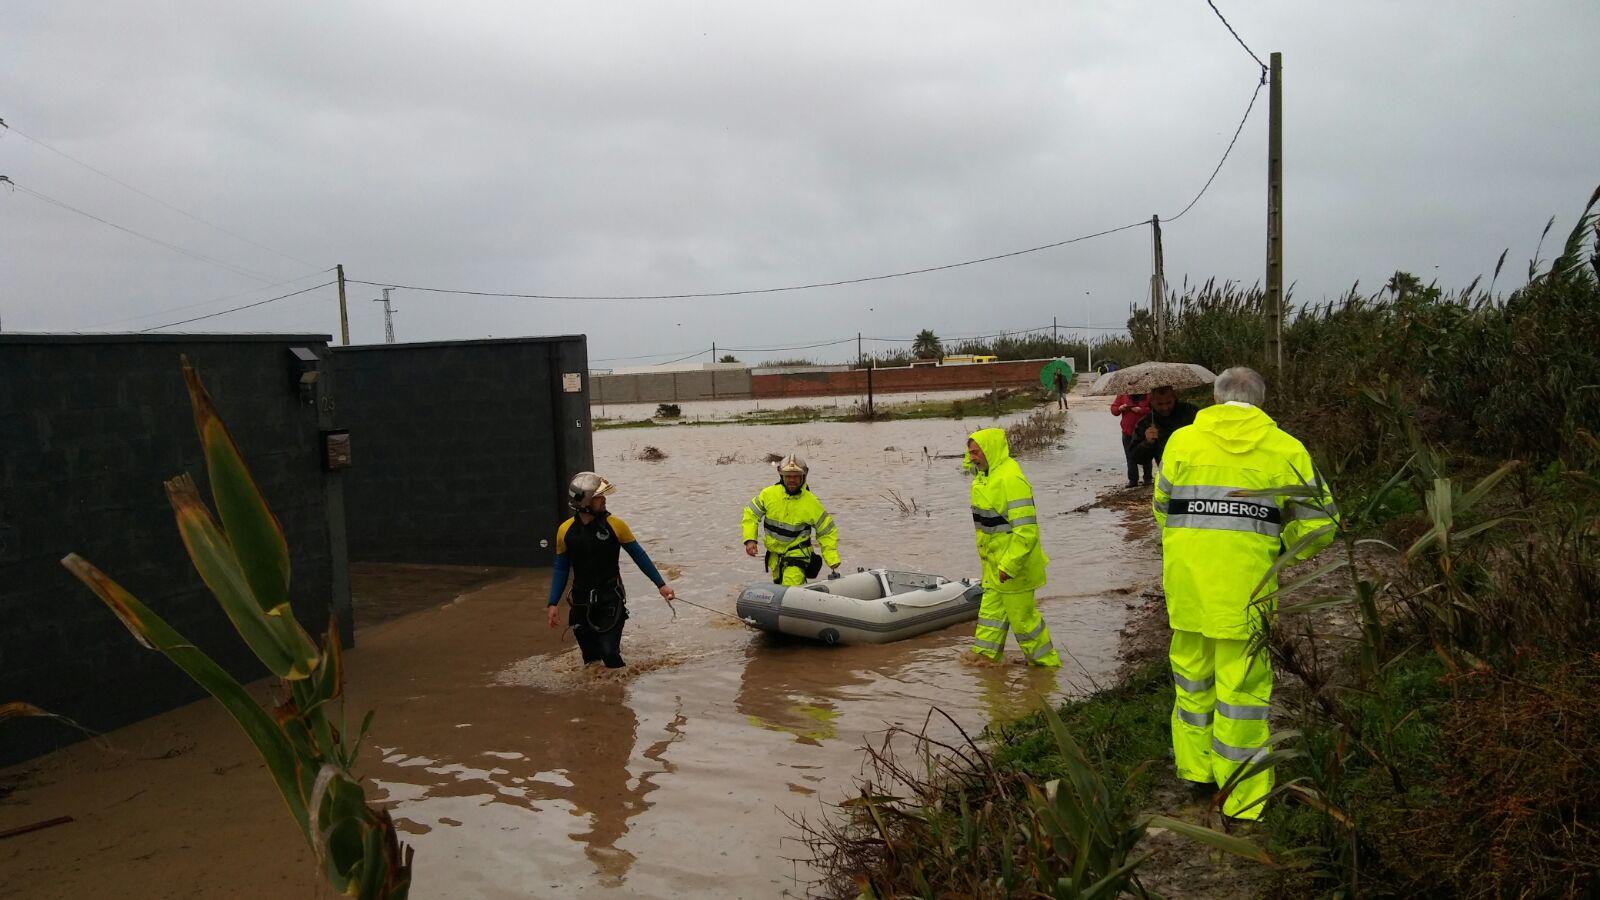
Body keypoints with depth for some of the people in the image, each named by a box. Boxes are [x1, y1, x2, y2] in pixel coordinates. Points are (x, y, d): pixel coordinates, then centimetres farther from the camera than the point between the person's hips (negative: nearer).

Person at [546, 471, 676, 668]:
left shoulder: (615, 525, -8)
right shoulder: (566, 531, -3)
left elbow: (639, 556, 2)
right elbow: (561, 569, 8)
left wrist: (661, 585, 2)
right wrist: (553, 604, 4)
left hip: (611, 600, -2)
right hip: (582, 603, 2)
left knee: (609, 653, -13)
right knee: (590, 659, 10)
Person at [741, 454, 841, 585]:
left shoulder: (812, 503, -15)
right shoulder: (768, 494, -10)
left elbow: (827, 532, -6)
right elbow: (750, 515, 1)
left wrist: (834, 563, -10)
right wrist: (750, 540, -14)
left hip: (797, 553, -4)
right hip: (774, 553, 5)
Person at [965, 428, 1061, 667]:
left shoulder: (1010, 479, -25)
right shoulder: (986, 476, 5)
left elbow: (1026, 530, -28)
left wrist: (1009, 565, -27)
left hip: (1013, 564, -9)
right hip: (994, 563, 9)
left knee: (1022, 615, 5)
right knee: (991, 608, 17)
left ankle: (1046, 661, 21)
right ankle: (984, 654, 29)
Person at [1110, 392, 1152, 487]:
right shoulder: (1122, 395, 3)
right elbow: (1113, 408, 8)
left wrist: (1141, 410, -22)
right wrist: (1120, 408, -12)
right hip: (1128, 433, 3)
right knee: (1130, 457, 6)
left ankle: (1147, 479, 20)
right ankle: (1133, 480, 11)